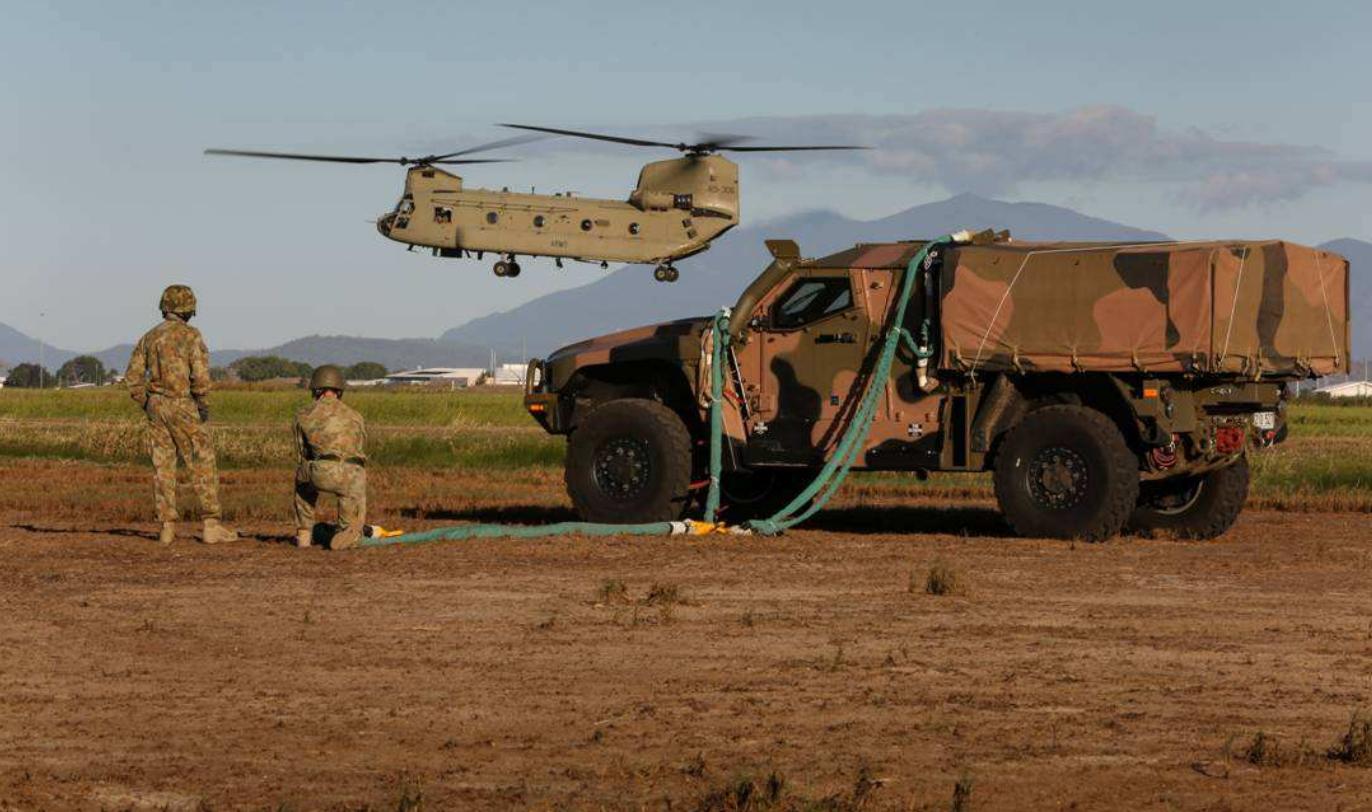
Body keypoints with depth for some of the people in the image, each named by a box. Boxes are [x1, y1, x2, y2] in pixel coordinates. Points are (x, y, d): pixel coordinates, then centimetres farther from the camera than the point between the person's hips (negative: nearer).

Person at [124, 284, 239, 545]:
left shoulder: (149, 337, 9)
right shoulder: (191, 335, -9)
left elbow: (133, 375, 8)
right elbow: (201, 374, -18)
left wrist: (147, 406, 15)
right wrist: (204, 406, -7)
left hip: (156, 407, 5)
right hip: (183, 407, -5)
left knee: (163, 467, 8)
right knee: (203, 465, -1)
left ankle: (167, 528, 5)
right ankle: (211, 525, -5)